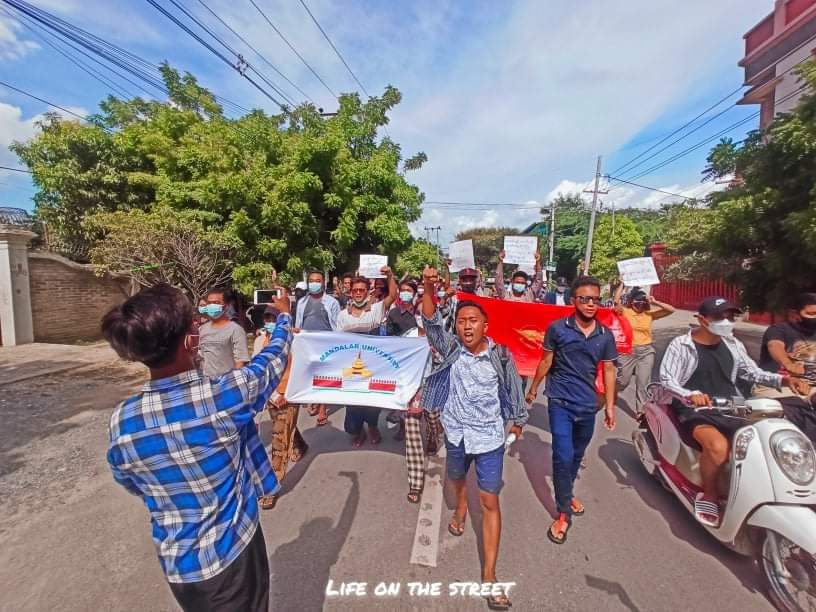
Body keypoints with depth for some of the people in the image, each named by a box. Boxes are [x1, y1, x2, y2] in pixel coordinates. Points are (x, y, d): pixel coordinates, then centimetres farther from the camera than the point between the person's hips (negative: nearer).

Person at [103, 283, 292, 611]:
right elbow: (272, 359, -10)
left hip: (177, 563, 4)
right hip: (232, 553, -3)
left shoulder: (122, 421, -17)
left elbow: (130, 483, 3)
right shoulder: (224, 395, -30)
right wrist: (284, 315, 8)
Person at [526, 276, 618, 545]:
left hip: (588, 404, 4)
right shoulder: (557, 328, -12)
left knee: (577, 455, 20)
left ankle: (567, 493, 45)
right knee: (563, 456, -6)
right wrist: (533, 389, 7)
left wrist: (610, 406, 7)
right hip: (560, 401, -4)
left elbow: (608, 370, 6)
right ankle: (563, 513, 13)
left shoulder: (605, 335, -2)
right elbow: (546, 361, -1)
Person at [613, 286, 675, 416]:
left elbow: (671, 310, -4)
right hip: (628, 351, -2)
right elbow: (616, 301, -24)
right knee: (623, 380, 10)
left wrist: (655, 302, -13)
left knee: (643, 383, 3)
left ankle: (641, 411, 13)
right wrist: (622, 284, -16)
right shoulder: (625, 311, -7)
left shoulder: (649, 313, 1)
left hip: (646, 351, 2)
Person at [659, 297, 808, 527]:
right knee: (718, 446, -33)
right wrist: (690, 395, -34)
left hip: (731, 409, 7)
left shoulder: (732, 344, 12)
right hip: (696, 411, -7)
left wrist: (784, 380, 1)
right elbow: (666, 378, -17)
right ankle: (709, 495, -6)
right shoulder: (681, 345, -8)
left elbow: (752, 372, 19)